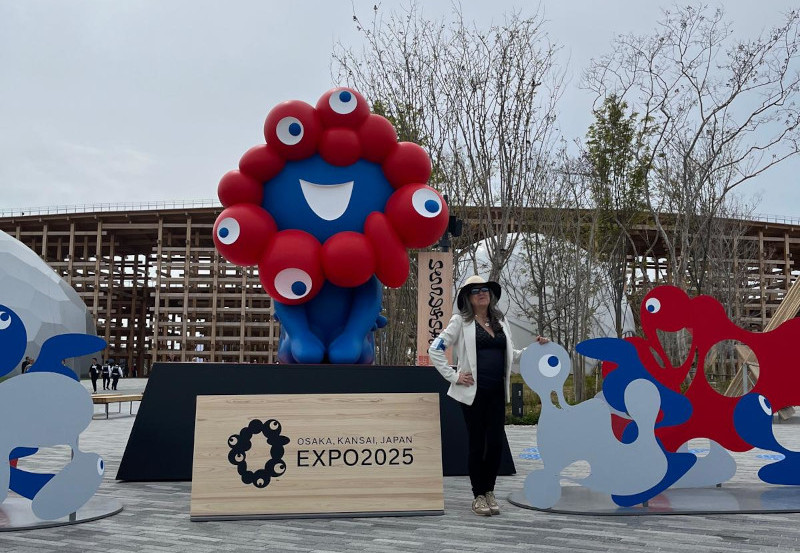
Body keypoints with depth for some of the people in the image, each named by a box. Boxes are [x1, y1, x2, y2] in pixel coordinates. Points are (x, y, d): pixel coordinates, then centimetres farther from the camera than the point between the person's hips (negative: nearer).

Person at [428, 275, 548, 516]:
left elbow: (510, 355, 22)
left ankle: (489, 492, 20)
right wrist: (453, 376, -7)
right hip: (474, 392, -4)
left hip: (497, 392, 4)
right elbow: (435, 349, -3)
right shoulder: (460, 321, 0)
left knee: (496, 442, 2)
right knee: (477, 443, 2)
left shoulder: (500, 321, 14)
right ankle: (478, 496, 16)